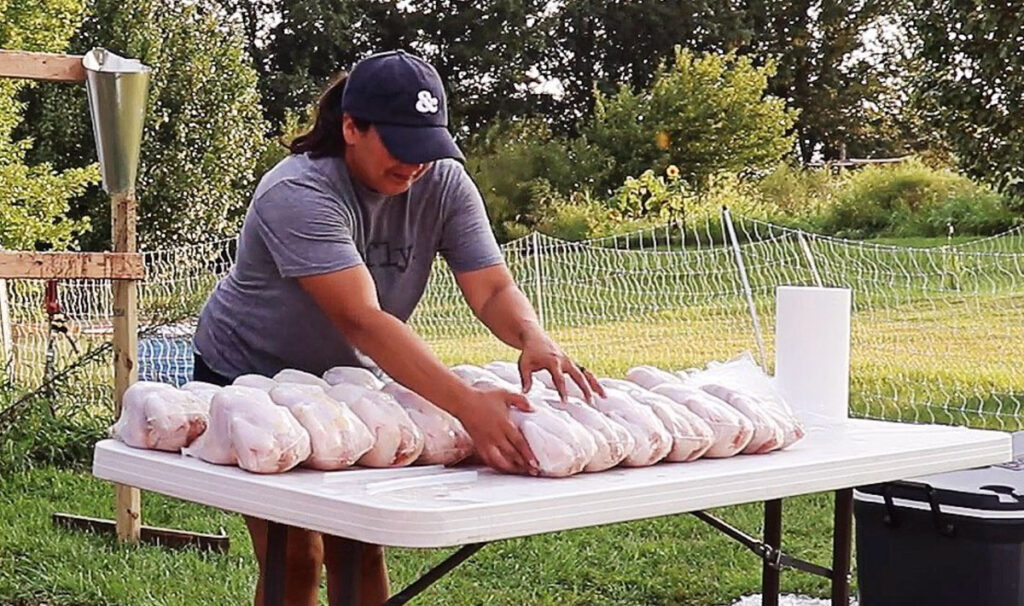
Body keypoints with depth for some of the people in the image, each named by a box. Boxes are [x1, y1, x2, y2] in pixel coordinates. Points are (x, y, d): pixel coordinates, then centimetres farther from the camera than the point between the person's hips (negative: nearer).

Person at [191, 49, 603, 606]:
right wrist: (467, 404, -54)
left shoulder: (443, 183, -14)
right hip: (251, 374, -5)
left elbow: (492, 288, -20)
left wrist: (534, 338, -44)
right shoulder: (299, 195, -32)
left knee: (360, 550, 5)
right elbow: (362, 319, -43)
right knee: (295, 558, -6)